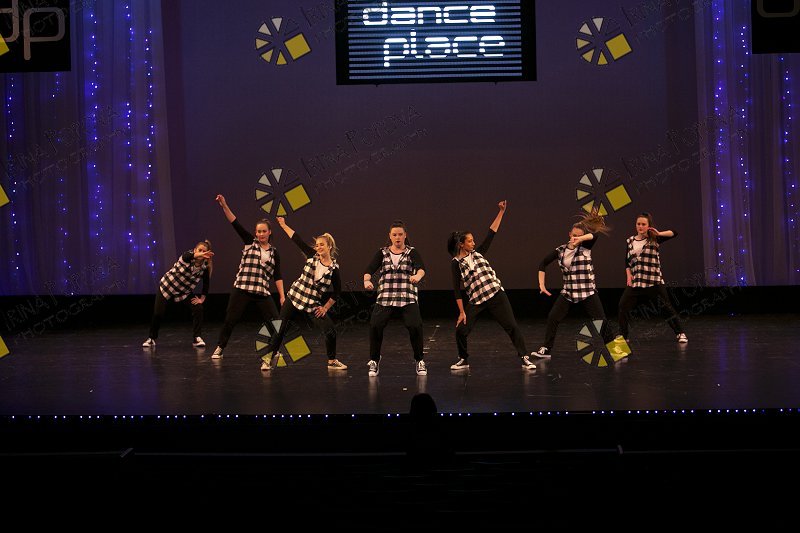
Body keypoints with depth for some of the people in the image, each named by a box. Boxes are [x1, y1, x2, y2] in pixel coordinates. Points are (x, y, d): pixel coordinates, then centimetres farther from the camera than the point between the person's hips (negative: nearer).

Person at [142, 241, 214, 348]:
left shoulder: (205, 267, -16)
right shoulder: (188, 257, -26)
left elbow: (206, 283, -2)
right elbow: (191, 256, -52)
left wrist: (202, 299, -10)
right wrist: (199, 255, -73)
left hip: (185, 291, 3)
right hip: (167, 286, -3)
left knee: (198, 308, -17)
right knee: (158, 313, -3)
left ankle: (197, 338, -8)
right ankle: (151, 339, 21)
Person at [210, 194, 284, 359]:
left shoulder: (274, 252, 10)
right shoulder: (249, 242, 6)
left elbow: (277, 276, 9)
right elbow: (235, 223, -4)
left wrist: (282, 296, 3)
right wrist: (224, 205, -14)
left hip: (263, 292, 2)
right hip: (242, 289, -2)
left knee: (275, 322, -2)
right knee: (230, 320, 1)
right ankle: (219, 348, 18)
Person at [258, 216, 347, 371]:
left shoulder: (334, 268, -7)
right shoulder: (312, 256, -3)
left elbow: (337, 292, 2)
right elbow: (297, 239, -2)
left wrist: (325, 308, 0)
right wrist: (283, 225, 0)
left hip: (313, 305, -1)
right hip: (294, 298, 1)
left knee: (331, 331, -10)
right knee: (280, 329, 0)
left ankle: (332, 361, 11)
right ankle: (268, 359, 14)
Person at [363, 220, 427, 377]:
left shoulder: (412, 252, 7)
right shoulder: (382, 253, 12)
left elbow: (421, 267, -12)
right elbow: (370, 269, -2)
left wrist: (418, 276, -36)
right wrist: (367, 280, -26)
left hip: (408, 298, -1)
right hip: (384, 298, 1)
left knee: (415, 326, -19)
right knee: (375, 326, -17)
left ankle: (419, 361, 4)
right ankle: (374, 361, 4)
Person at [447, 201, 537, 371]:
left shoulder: (477, 253, 9)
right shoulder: (456, 263, -1)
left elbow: (491, 234, 6)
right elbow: (457, 289, -2)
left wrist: (501, 212, 1)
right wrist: (461, 312, -6)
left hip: (496, 294, 2)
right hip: (475, 301, -2)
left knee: (511, 326, -3)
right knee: (461, 330, -7)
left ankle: (525, 358, 3)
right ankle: (464, 360, 15)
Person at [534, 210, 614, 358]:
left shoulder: (585, 247, -6)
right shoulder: (561, 250, 2)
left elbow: (595, 234, -26)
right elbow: (543, 263, 8)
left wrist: (580, 239, -44)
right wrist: (542, 284, 1)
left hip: (588, 291, -2)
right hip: (568, 291, 3)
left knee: (601, 320, -3)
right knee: (552, 318, -6)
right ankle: (546, 349, 5)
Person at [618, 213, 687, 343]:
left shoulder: (654, 239, 0)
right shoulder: (630, 241, 11)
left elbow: (673, 233, -10)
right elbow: (627, 261, 17)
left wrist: (659, 234, -22)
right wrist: (628, 274, 3)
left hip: (654, 281, -4)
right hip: (635, 281, 4)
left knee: (666, 306, -3)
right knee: (623, 306, -3)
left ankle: (680, 333, 9)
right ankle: (623, 336, 10)